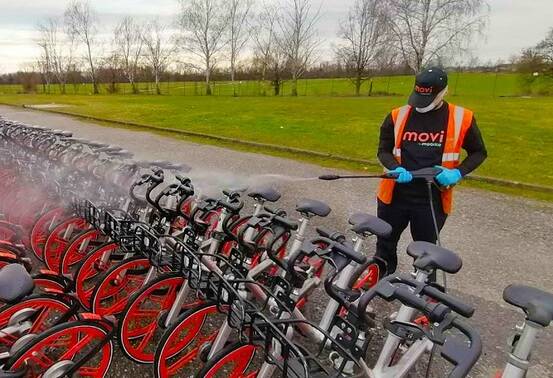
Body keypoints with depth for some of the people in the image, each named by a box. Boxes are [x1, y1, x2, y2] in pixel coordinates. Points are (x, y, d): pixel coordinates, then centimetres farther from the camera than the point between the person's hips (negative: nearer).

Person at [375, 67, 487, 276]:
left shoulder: (461, 118, -5)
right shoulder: (397, 116, -2)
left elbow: (479, 152, 6)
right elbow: (383, 151, 5)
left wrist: (457, 173, -12)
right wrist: (396, 169, -16)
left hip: (432, 199, -2)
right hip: (394, 195, 2)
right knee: (385, 245, 15)